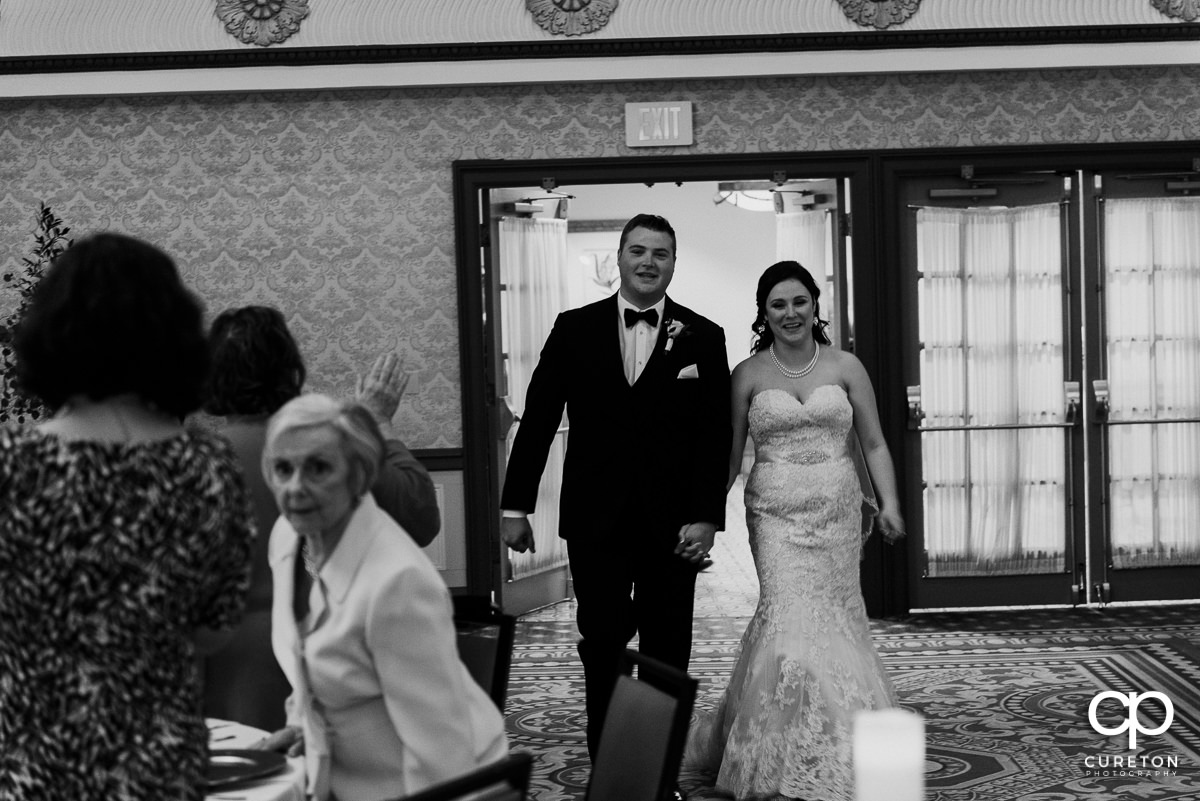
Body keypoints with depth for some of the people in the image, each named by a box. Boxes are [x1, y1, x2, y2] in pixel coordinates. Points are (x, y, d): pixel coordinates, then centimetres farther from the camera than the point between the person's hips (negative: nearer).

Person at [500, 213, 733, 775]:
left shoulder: (703, 339, 3)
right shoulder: (575, 329, 4)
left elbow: (716, 435, 0)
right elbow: (537, 420, 4)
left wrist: (707, 517, -9)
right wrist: (515, 506, 1)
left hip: (672, 524, 0)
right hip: (594, 519, 0)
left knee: (666, 654, 7)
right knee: (601, 644, 1)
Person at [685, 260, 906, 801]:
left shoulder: (845, 367, 6)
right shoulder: (748, 375, 4)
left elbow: (873, 444, 8)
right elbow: (729, 455, 7)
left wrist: (889, 502, -4)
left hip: (838, 513, 2)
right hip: (776, 513, -2)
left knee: (835, 617, 5)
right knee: (790, 613, -15)